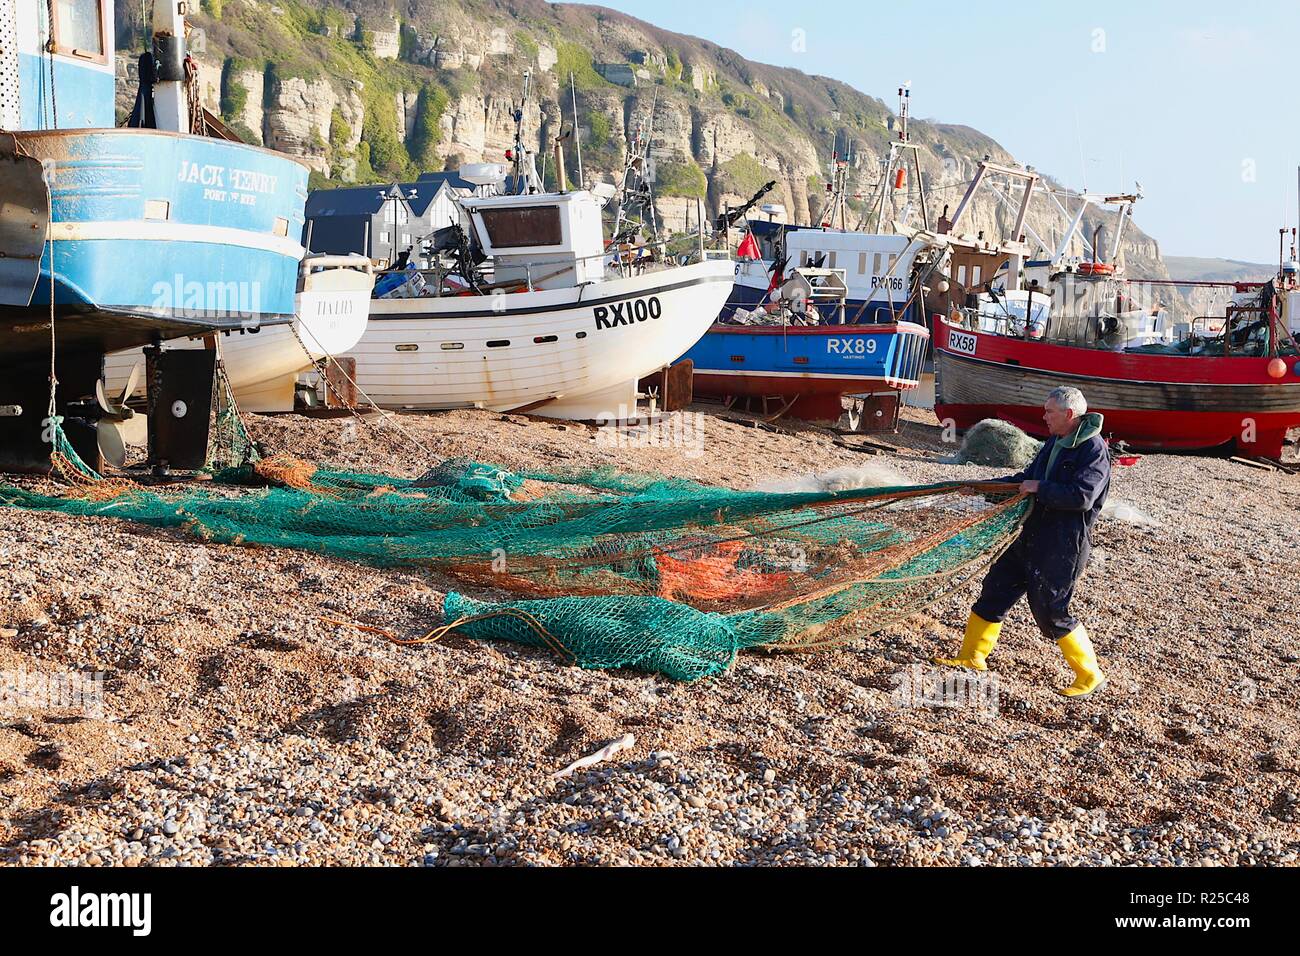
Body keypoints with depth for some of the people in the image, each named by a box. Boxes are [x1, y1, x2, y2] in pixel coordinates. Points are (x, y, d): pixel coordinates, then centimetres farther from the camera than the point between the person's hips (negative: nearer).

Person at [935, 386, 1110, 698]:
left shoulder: (1094, 449, -16)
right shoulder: (1055, 442, 12)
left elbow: (1081, 496, -26)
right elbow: (1028, 477, 22)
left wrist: (1039, 488, -19)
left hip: (1063, 544, -9)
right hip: (1033, 537, 9)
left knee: (1051, 610, -5)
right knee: (996, 589, 12)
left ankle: (1090, 675, 11)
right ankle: (971, 657, 24)